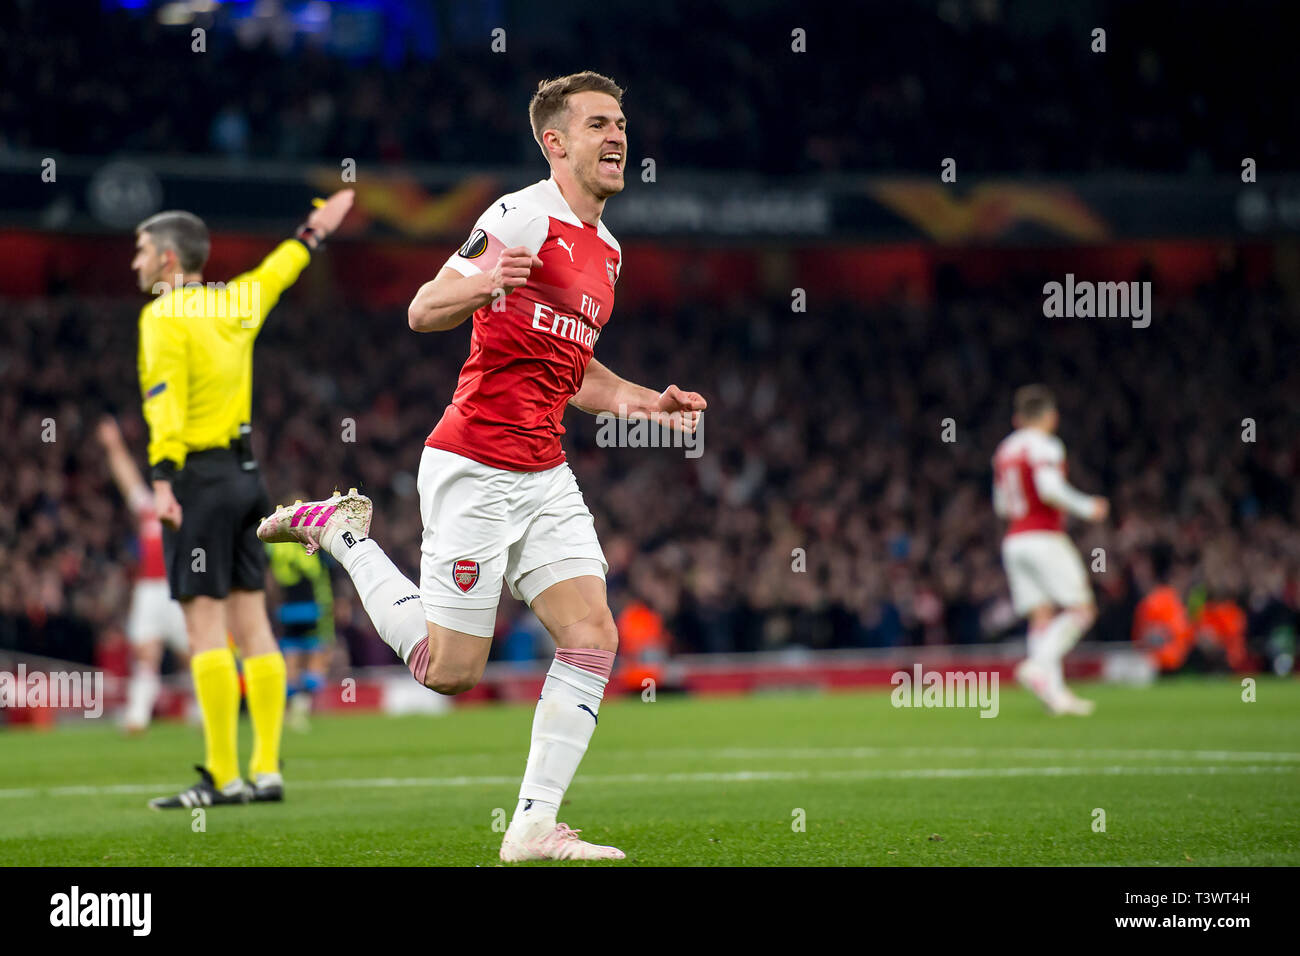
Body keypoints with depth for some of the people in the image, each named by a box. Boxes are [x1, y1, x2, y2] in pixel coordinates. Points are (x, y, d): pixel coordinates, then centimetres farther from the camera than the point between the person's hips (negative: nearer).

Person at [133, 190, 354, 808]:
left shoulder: (164, 317, -9)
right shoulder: (234, 304, 12)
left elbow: (167, 403, -20)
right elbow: (276, 271, 33)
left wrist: (162, 480, -27)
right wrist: (312, 233, 51)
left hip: (199, 478, -8)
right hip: (244, 473, 8)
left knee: (205, 625, -9)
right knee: (251, 623, 7)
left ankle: (223, 779, -13)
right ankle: (267, 771, 7)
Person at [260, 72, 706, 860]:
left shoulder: (606, 248, 17)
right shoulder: (524, 216, -10)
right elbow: (423, 312, -14)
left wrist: (643, 403, 16)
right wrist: (477, 284, -35)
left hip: (545, 476, 8)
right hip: (474, 468, -8)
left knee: (594, 637, -7)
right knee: (451, 669, -3)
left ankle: (535, 826, -2)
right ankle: (344, 531, 18)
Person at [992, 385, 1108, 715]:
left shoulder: (1004, 450, 15)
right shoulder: (1045, 447, -8)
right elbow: (1050, 489, -22)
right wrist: (1087, 507, -10)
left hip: (1014, 540, 7)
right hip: (1044, 537, -7)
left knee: (1042, 616, 2)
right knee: (1080, 610, -3)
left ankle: (1054, 691, -8)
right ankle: (1039, 664, -19)